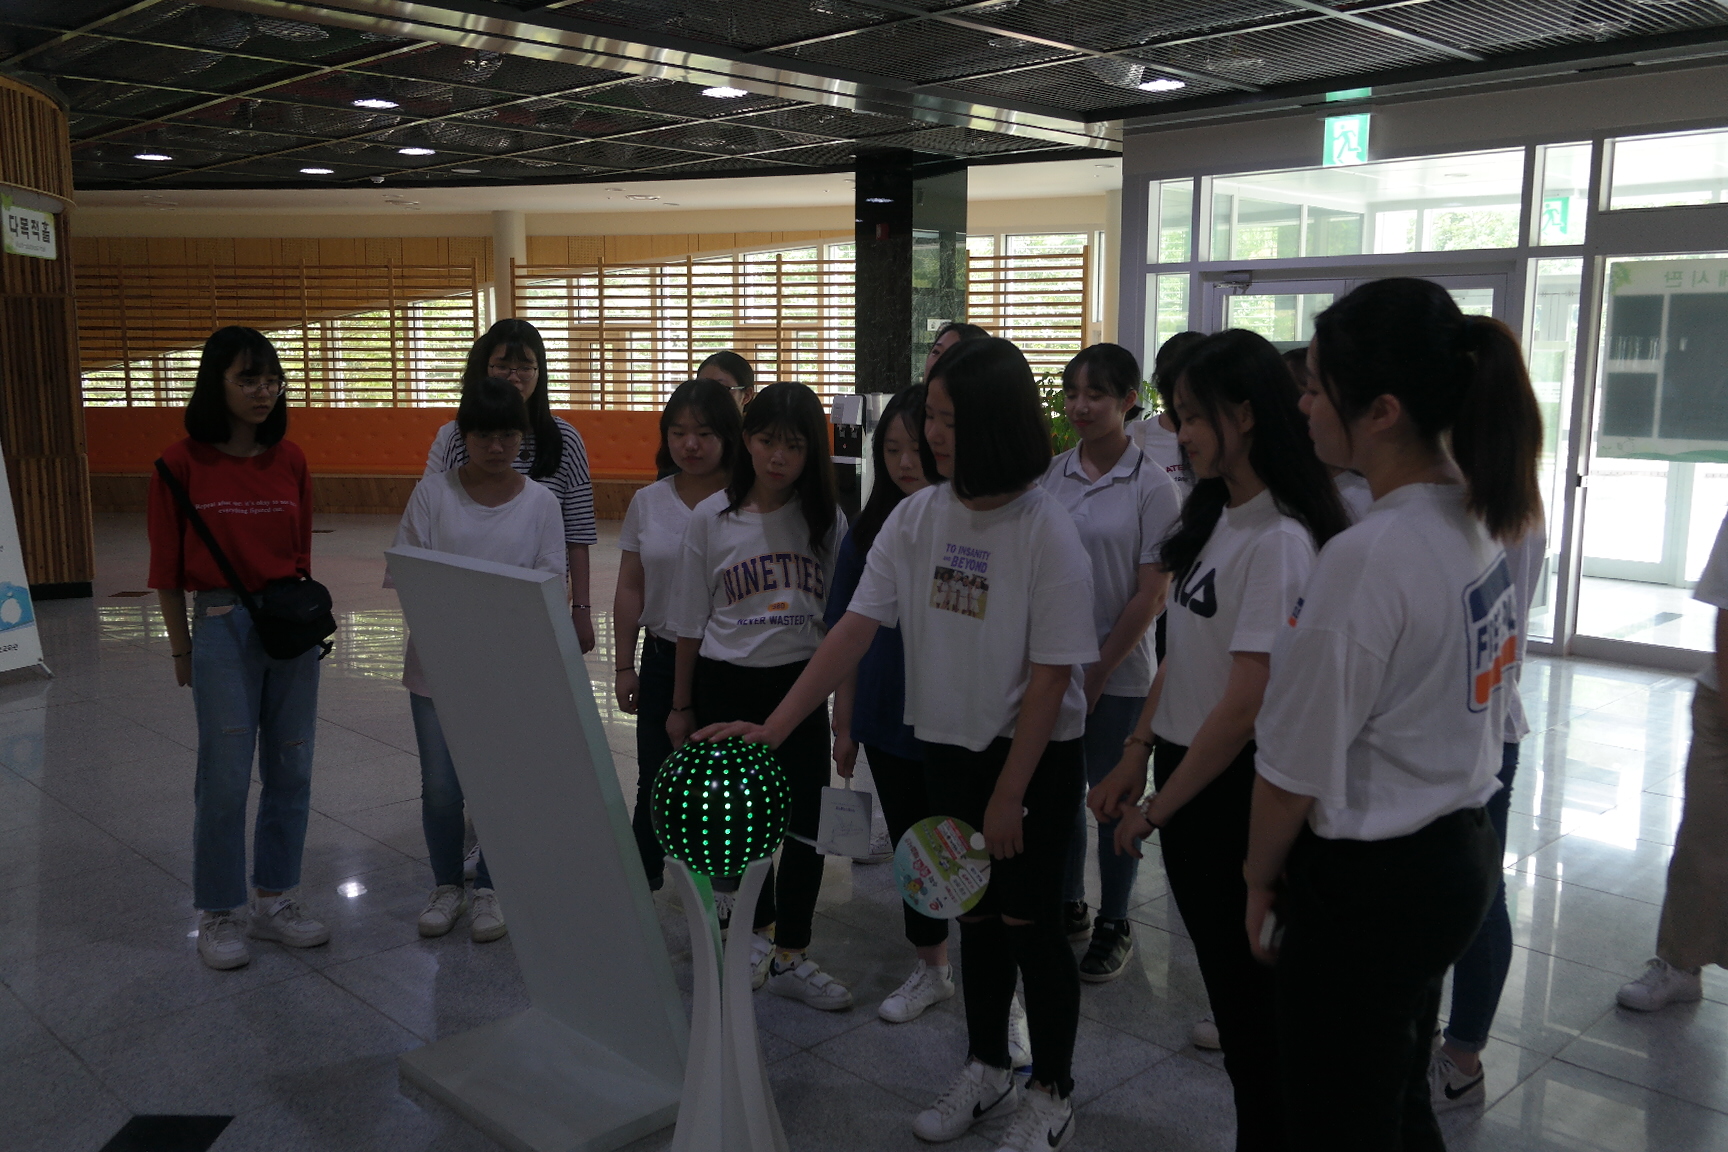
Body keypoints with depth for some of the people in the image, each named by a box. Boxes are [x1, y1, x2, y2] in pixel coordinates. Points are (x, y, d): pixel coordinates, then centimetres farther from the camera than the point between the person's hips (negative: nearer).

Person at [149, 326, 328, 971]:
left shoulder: (290, 460, 5)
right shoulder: (182, 464, -6)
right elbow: (167, 567, -2)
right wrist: (181, 649, 0)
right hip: (222, 625, -4)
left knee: (290, 771, 10)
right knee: (226, 778, 1)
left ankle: (273, 900, 25)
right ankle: (219, 914, 18)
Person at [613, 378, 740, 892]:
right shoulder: (648, 502, 4)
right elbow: (630, 588, 8)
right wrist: (624, 665, 7)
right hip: (664, 657, 3)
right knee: (656, 780, 11)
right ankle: (640, 881, 26)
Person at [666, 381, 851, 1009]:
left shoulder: (826, 519, -1)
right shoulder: (710, 519, -3)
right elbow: (690, 622, 3)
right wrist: (681, 705, 6)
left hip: (800, 683, 1)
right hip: (726, 685, 0)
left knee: (802, 824, 1)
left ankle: (789, 957, 17)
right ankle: (759, 927, 36)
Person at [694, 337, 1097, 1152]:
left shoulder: (1047, 533, -18)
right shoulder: (916, 517, -4)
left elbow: (1050, 678, -16)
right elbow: (854, 630, -7)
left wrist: (1009, 795, -14)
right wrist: (772, 730, -15)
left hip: (1036, 756, -4)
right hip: (949, 747, 5)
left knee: (1029, 923, 5)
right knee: (975, 916, 17)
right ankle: (986, 1069, 38)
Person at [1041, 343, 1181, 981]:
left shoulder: (1152, 486, -9)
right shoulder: (1052, 474, 3)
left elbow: (1150, 594, -10)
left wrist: (1098, 671, -10)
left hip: (1118, 673, -4)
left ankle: (1113, 926, 24)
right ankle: (1067, 907, 33)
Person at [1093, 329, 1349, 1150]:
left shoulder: (1280, 541, -22)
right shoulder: (1211, 517, 7)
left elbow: (1246, 705, -23)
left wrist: (1158, 810, -13)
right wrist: (1137, 755, 4)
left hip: (1236, 790, -9)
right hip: (1186, 771, 9)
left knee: (1252, 990, 8)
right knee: (1220, 971, 19)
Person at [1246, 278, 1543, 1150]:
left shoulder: (1366, 559, -26)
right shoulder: (1477, 523, 2)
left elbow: (1297, 767, -18)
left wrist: (1260, 879, 0)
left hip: (1368, 883, -8)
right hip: (1457, 853, 9)